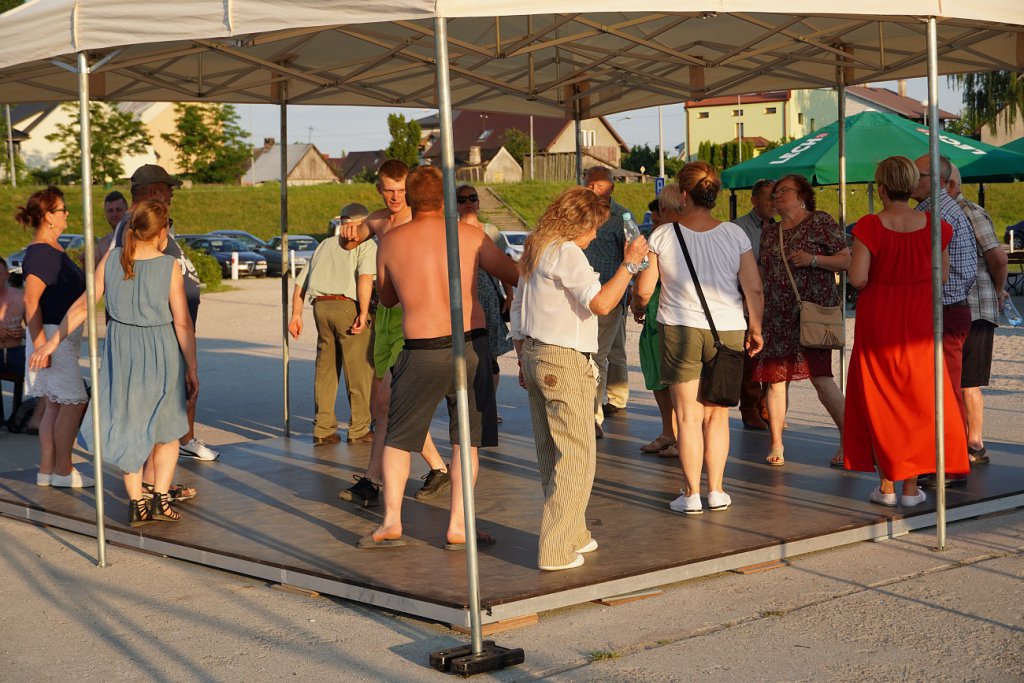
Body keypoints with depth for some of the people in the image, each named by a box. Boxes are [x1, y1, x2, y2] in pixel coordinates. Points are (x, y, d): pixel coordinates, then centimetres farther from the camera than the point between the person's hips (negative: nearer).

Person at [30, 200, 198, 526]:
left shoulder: (112, 259, -5)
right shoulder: (169, 266, -14)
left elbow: (83, 305, -2)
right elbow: (183, 323, -13)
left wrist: (51, 343, 7)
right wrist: (192, 369, -4)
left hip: (121, 352, 3)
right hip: (162, 353, -3)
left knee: (129, 427, 15)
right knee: (166, 428, 16)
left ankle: (136, 504, 15)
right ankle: (160, 497, 5)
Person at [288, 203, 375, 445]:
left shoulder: (324, 245, 24)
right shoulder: (366, 245, 5)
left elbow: (301, 282, 18)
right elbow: (365, 276, -15)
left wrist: (296, 315, 18)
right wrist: (363, 313, -17)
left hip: (321, 306, 6)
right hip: (348, 306, -6)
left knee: (325, 369, 12)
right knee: (359, 370, 2)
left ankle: (323, 429, 13)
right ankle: (359, 430, 3)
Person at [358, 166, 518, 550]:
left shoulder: (391, 242, 3)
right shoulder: (469, 235, 2)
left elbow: (386, 298, 18)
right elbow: (516, 277, 9)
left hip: (422, 352, 0)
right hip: (471, 345, 0)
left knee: (398, 438, 14)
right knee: (466, 440, 10)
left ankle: (391, 522, 9)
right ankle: (458, 526, 8)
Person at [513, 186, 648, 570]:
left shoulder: (535, 250, 15)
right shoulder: (566, 252, -13)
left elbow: (517, 311, 20)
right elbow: (601, 303, -24)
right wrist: (629, 263, -14)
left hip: (533, 355, 10)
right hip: (564, 362, -10)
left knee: (550, 455, 15)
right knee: (577, 457, -4)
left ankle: (573, 535, 27)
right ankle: (555, 550, -5)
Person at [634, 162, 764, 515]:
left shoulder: (663, 236, -7)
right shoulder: (735, 235, -4)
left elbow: (643, 290, -4)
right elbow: (754, 291, -4)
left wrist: (640, 307, 19)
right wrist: (755, 329, 11)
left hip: (679, 328, -1)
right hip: (727, 329, 1)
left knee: (687, 415, 5)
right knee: (717, 415, 13)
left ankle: (692, 494, 7)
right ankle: (716, 490, 15)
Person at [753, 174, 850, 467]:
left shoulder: (821, 222, 1)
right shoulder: (769, 233, 19)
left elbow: (846, 260, -3)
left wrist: (813, 259, -16)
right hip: (776, 315, 6)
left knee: (820, 376, -14)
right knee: (776, 379, 2)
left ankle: (848, 440, -2)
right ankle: (776, 445, 11)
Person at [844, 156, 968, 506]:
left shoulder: (869, 227, -13)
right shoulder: (933, 225, -5)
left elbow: (857, 278, -18)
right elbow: (942, 276, 2)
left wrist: (879, 279, 4)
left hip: (877, 322, -2)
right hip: (918, 322, 2)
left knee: (879, 401, 10)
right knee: (918, 401, 11)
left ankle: (886, 485, 11)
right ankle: (911, 486, 12)